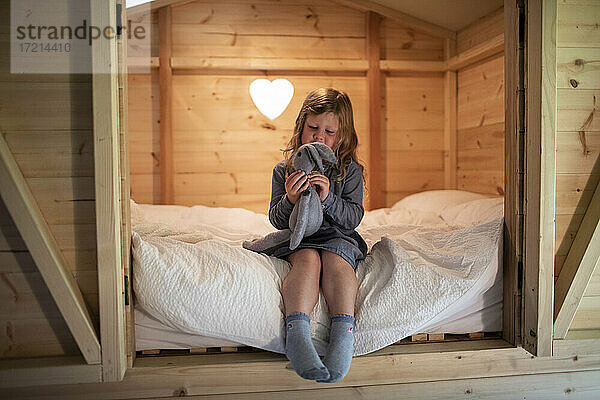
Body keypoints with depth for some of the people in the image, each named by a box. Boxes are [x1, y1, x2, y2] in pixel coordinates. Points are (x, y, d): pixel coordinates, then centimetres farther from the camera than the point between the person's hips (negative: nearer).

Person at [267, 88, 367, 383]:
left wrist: (328, 198, -21)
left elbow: (354, 218, -3)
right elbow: (277, 221, 2)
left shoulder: (350, 170, 5)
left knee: (335, 260, -32)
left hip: (338, 236, 1)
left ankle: (343, 333, -42)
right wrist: (289, 200, -20)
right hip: (296, 239, 0)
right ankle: (297, 334, -47)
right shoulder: (284, 170, 6)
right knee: (308, 259, -32)